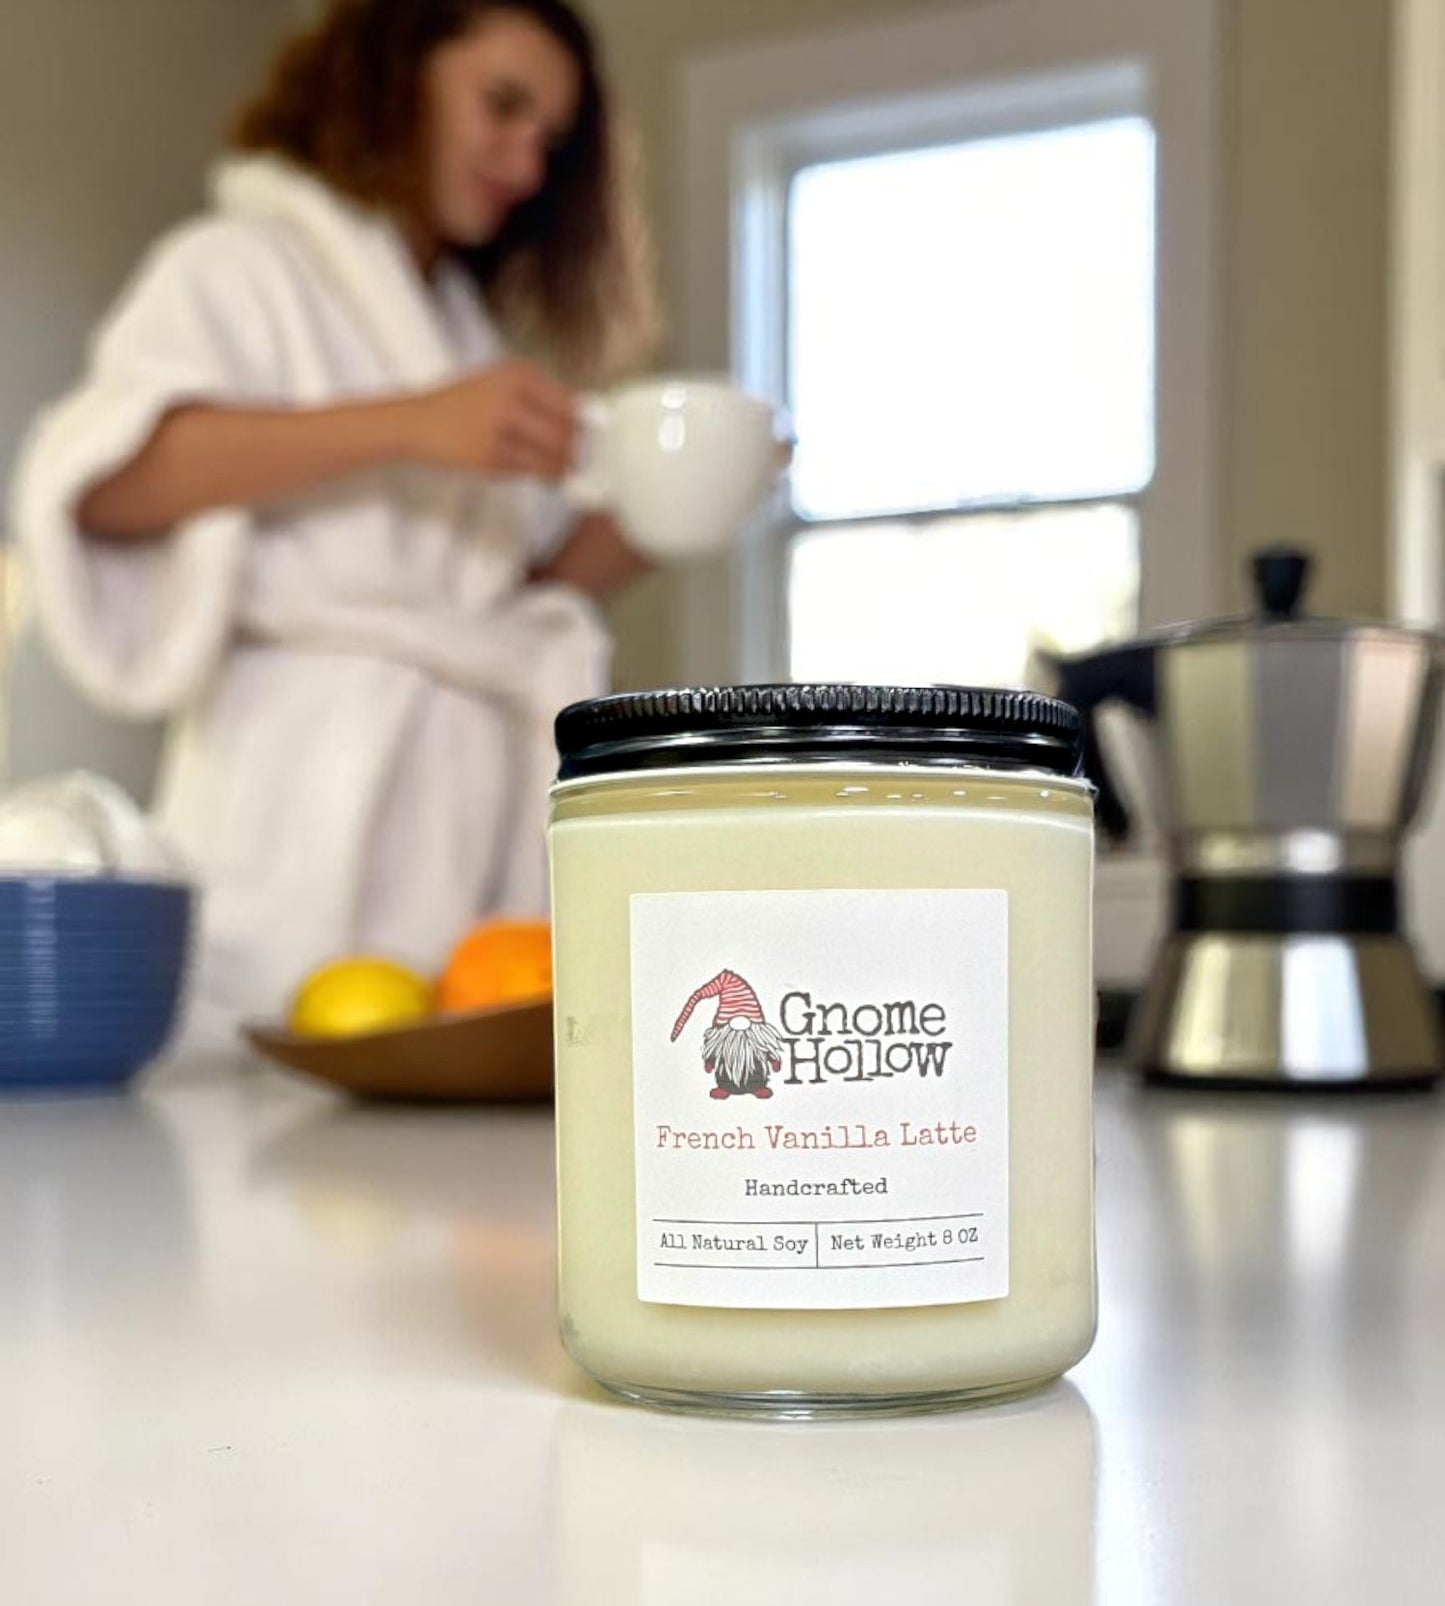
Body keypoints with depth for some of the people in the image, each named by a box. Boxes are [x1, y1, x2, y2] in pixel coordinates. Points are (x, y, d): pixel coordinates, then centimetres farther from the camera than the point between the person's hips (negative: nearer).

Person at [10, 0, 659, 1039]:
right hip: (316, 789, -5)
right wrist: (411, 424, -22)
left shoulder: (477, 330, 25)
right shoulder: (242, 268, 6)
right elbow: (101, 476, -14)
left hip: (481, 786, 6)